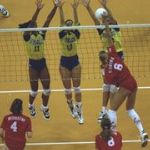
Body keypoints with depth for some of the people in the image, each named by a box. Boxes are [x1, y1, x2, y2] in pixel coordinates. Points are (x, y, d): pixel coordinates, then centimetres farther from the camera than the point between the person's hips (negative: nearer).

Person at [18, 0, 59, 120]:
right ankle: (31, 106, 35)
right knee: (34, 90, 6)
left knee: (47, 89, 4)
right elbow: (31, 23, -27)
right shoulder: (27, 36, -11)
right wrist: (38, 10, -41)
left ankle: (45, 108, 27)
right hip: (33, 64, -4)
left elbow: (48, 21, -11)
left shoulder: (41, 35, -1)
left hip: (42, 63, 4)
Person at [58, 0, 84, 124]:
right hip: (64, 62, 0)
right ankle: (71, 107, 32)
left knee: (76, 88, 1)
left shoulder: (75, 34, -3)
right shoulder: (62, 35, -4)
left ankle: (79, 112, 4)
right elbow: (62, 22, -19)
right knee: (67, 89, 9)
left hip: (75, 60, 0)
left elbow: (76, 22, -18)